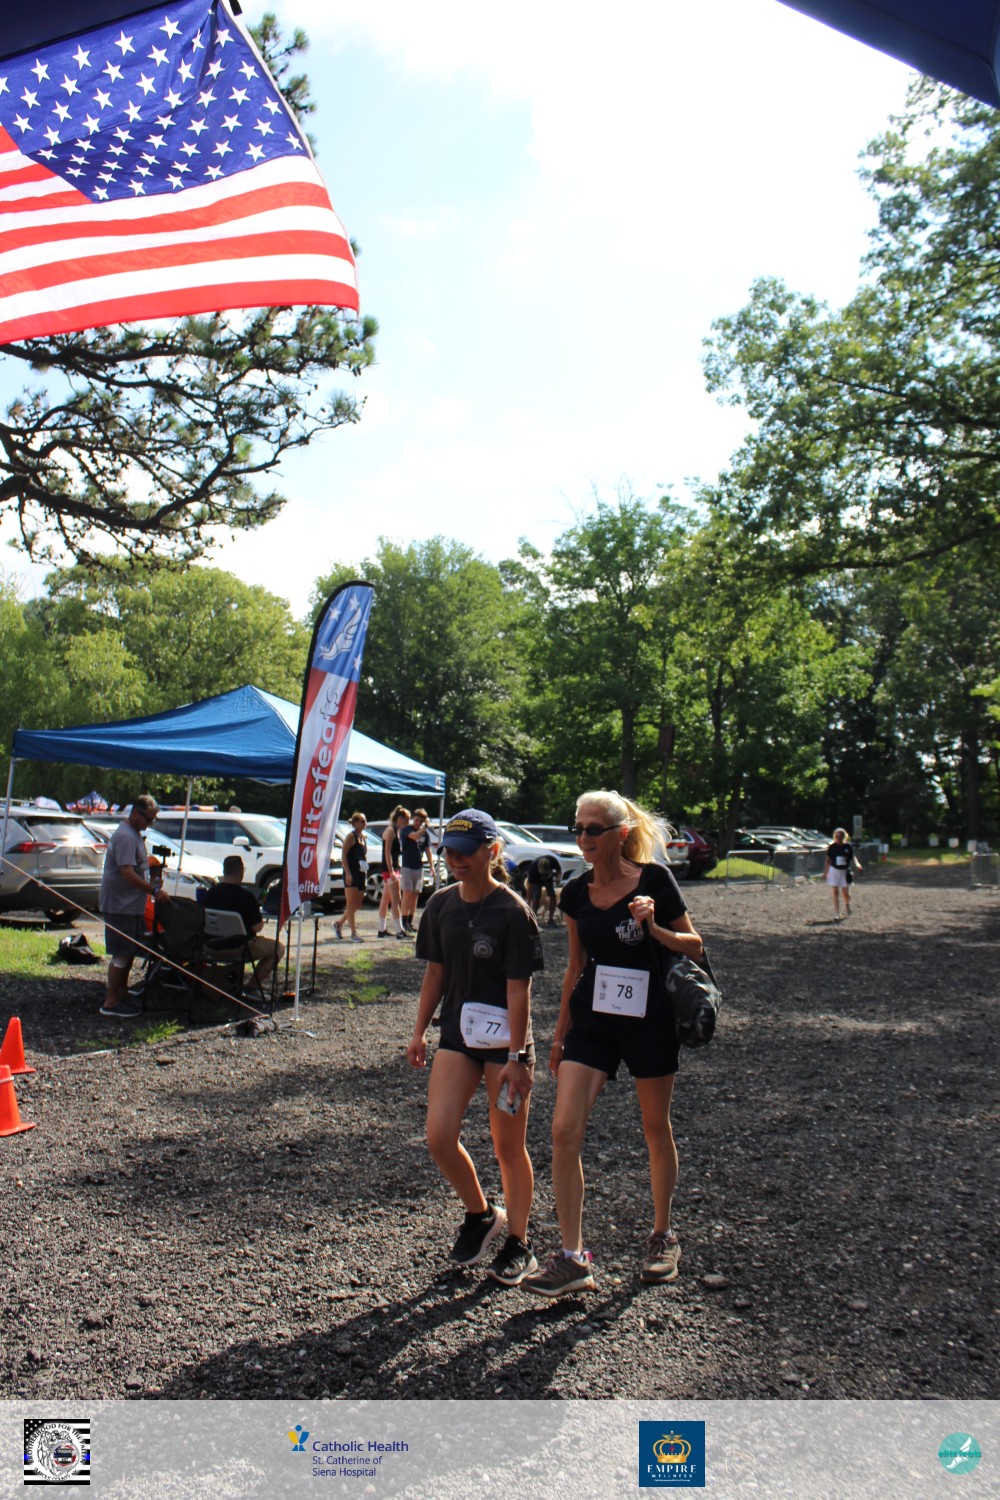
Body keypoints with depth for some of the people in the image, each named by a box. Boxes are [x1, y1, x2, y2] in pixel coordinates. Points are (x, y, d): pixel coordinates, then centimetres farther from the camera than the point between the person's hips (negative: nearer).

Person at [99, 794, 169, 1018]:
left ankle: (122, 996, 25)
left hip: (132, 905, 10)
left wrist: (153, 887, 18)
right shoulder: (125, 836, -19)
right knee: (122, 954, -6)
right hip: (120, 905, -10)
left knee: (129, 952, 16)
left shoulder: (135, 834, 15)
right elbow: (127, 873, -26)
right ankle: (110, 1003, 0)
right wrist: (154, 891, -27)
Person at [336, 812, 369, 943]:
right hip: (351, 873, -8)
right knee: (351, 904, -4)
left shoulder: (364, 837, 15)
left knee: (357, 904, 9)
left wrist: (365, 873, 15)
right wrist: (348, 873, -20)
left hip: (361, 873, 8)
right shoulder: (350, 836, -8)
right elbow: (344, 855, -13)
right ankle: (353, 933, -2)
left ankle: (339, 924, 25)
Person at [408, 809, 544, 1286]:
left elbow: (518, 989, -15)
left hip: (504, 1040, -5)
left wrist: (514, 1059, -16)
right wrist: (420, 1032, 12)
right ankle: (481, 1215, 23)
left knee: (509, 1147, 7)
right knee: (439, 1137, -5)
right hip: (456, 1035, 5)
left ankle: (518, 1244, 28)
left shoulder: (513, 912, -15)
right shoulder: (441, 905, 2)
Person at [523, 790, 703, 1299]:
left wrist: (652, 928, -23)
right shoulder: (575, 892, 2)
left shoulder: (653, 879, -11)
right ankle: (573, 1258, 2)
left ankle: (662, 1236, 35)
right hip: (591, 1020, 4)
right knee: (564, 1129, -8)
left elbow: (694, 946, -4)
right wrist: (560, 1033, 16)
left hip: (648, 1021, -3)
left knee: (656, 1129, 13)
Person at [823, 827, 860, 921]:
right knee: (835, 893, 1)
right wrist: (825, 873, 6)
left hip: (845, 871, 0)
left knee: (846, 893, 1)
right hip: (834, 870, 0)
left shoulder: (848, 846, -3)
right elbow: (828, 860, 5)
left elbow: (853, 857, 3)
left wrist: (857, 864, -18)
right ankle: (837, 914, 7)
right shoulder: (832, 847, -2)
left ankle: (847, 905, 35)